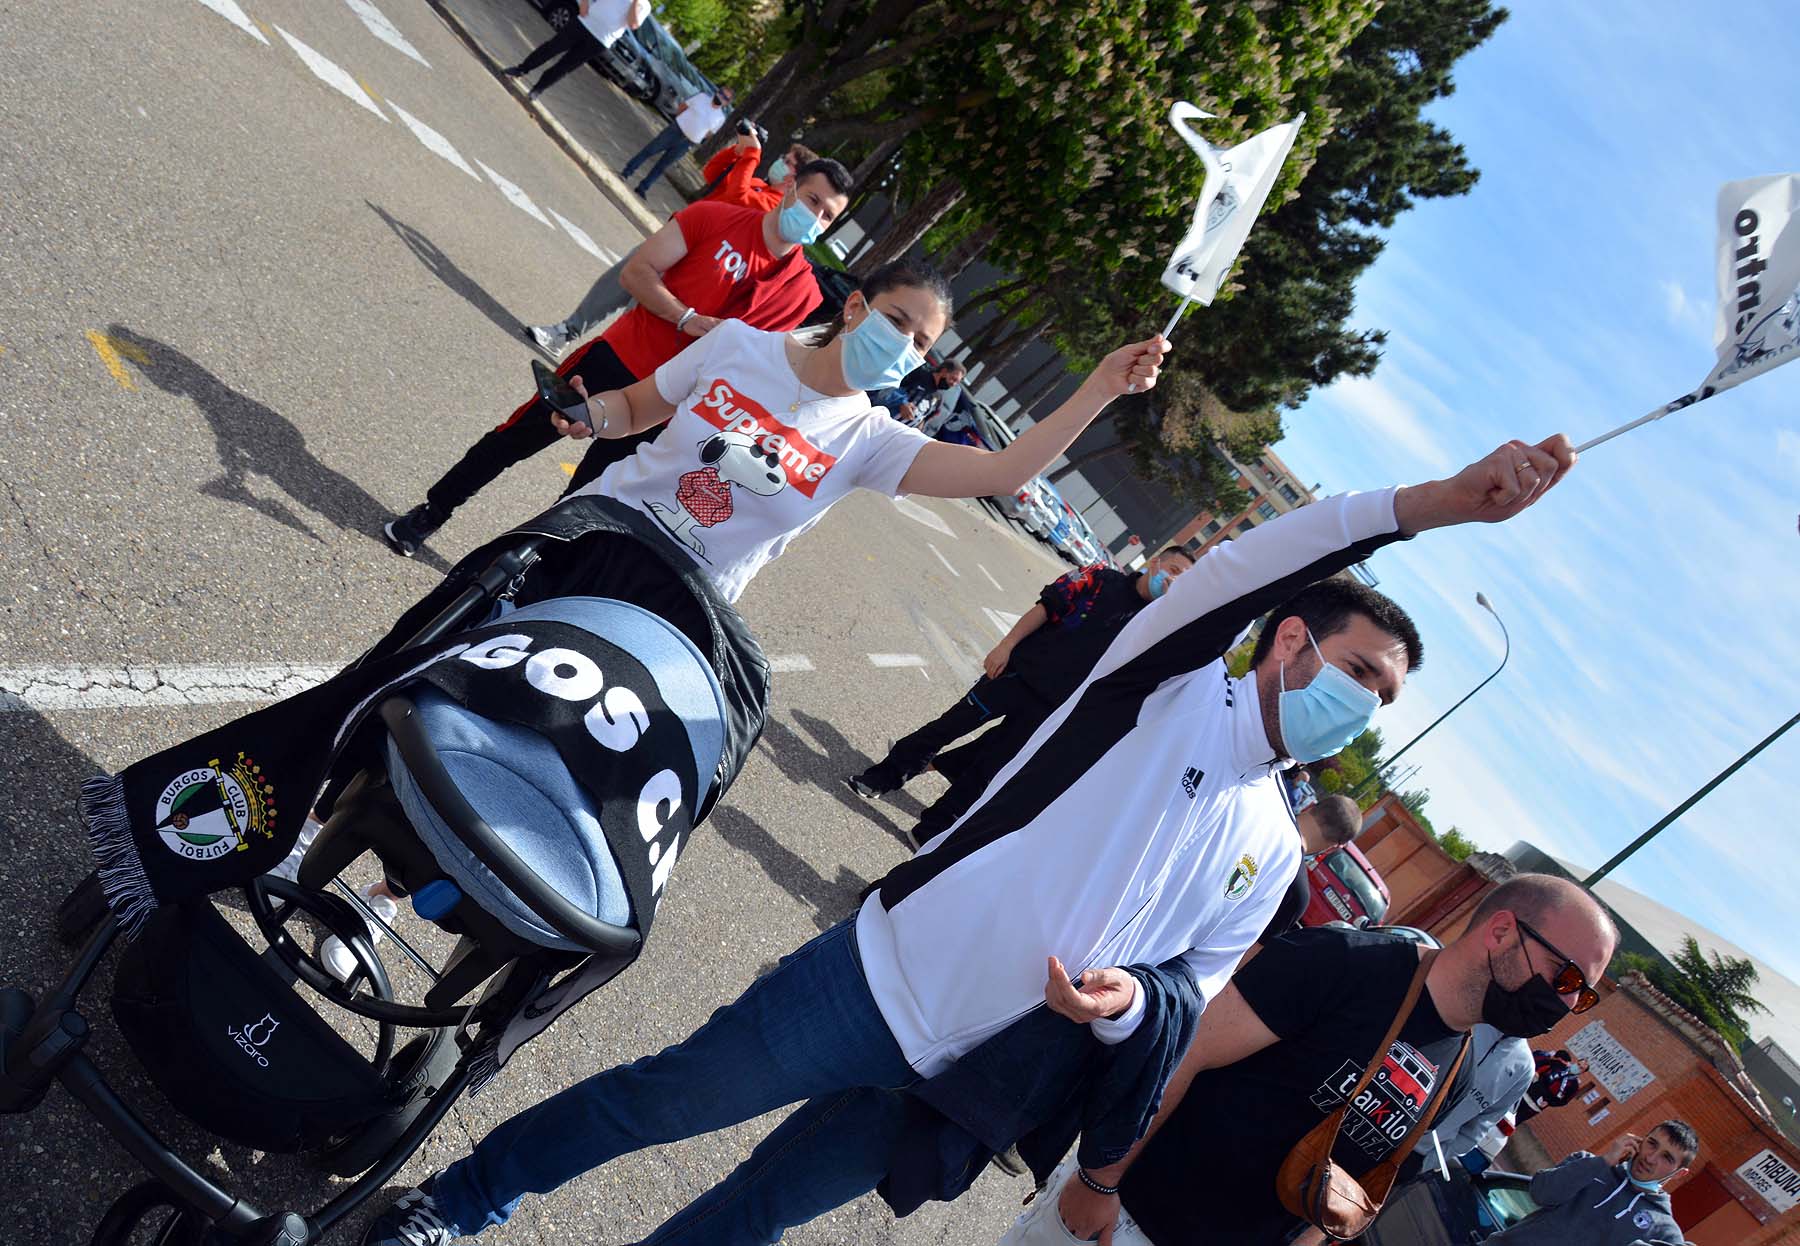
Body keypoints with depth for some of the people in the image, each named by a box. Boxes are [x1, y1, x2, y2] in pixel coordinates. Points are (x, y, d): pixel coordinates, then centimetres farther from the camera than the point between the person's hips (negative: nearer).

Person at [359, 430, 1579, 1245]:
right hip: (883, 973, -5)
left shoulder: (1273, 851, 10)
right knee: (663, 1098, 4)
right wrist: (1428, 503, -34)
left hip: (959, 1087, 5)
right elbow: (1251, 568, -23)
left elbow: (1200, 991, 14)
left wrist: (1126, 1001, -8)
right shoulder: (1170, 687, -6)